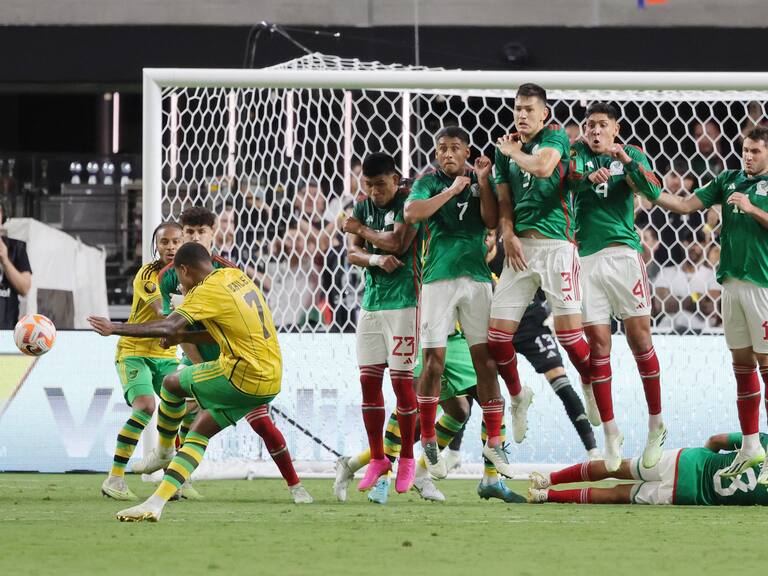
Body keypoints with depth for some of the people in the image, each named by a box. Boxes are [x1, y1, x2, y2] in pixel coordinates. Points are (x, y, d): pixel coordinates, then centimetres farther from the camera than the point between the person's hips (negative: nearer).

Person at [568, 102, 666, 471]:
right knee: (597, 344, 0)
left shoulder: (632, 155, 8)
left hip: (621, 253, -1)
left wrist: (626, 161, -21)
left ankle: (656, 424, 6)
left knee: (639, 337, -5)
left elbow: (654, 192, -8)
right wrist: (588, 175, -31)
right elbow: (567, 174, -11)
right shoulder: (579, 153, 10)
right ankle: (610, 432, 7)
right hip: (586, 257, 1)